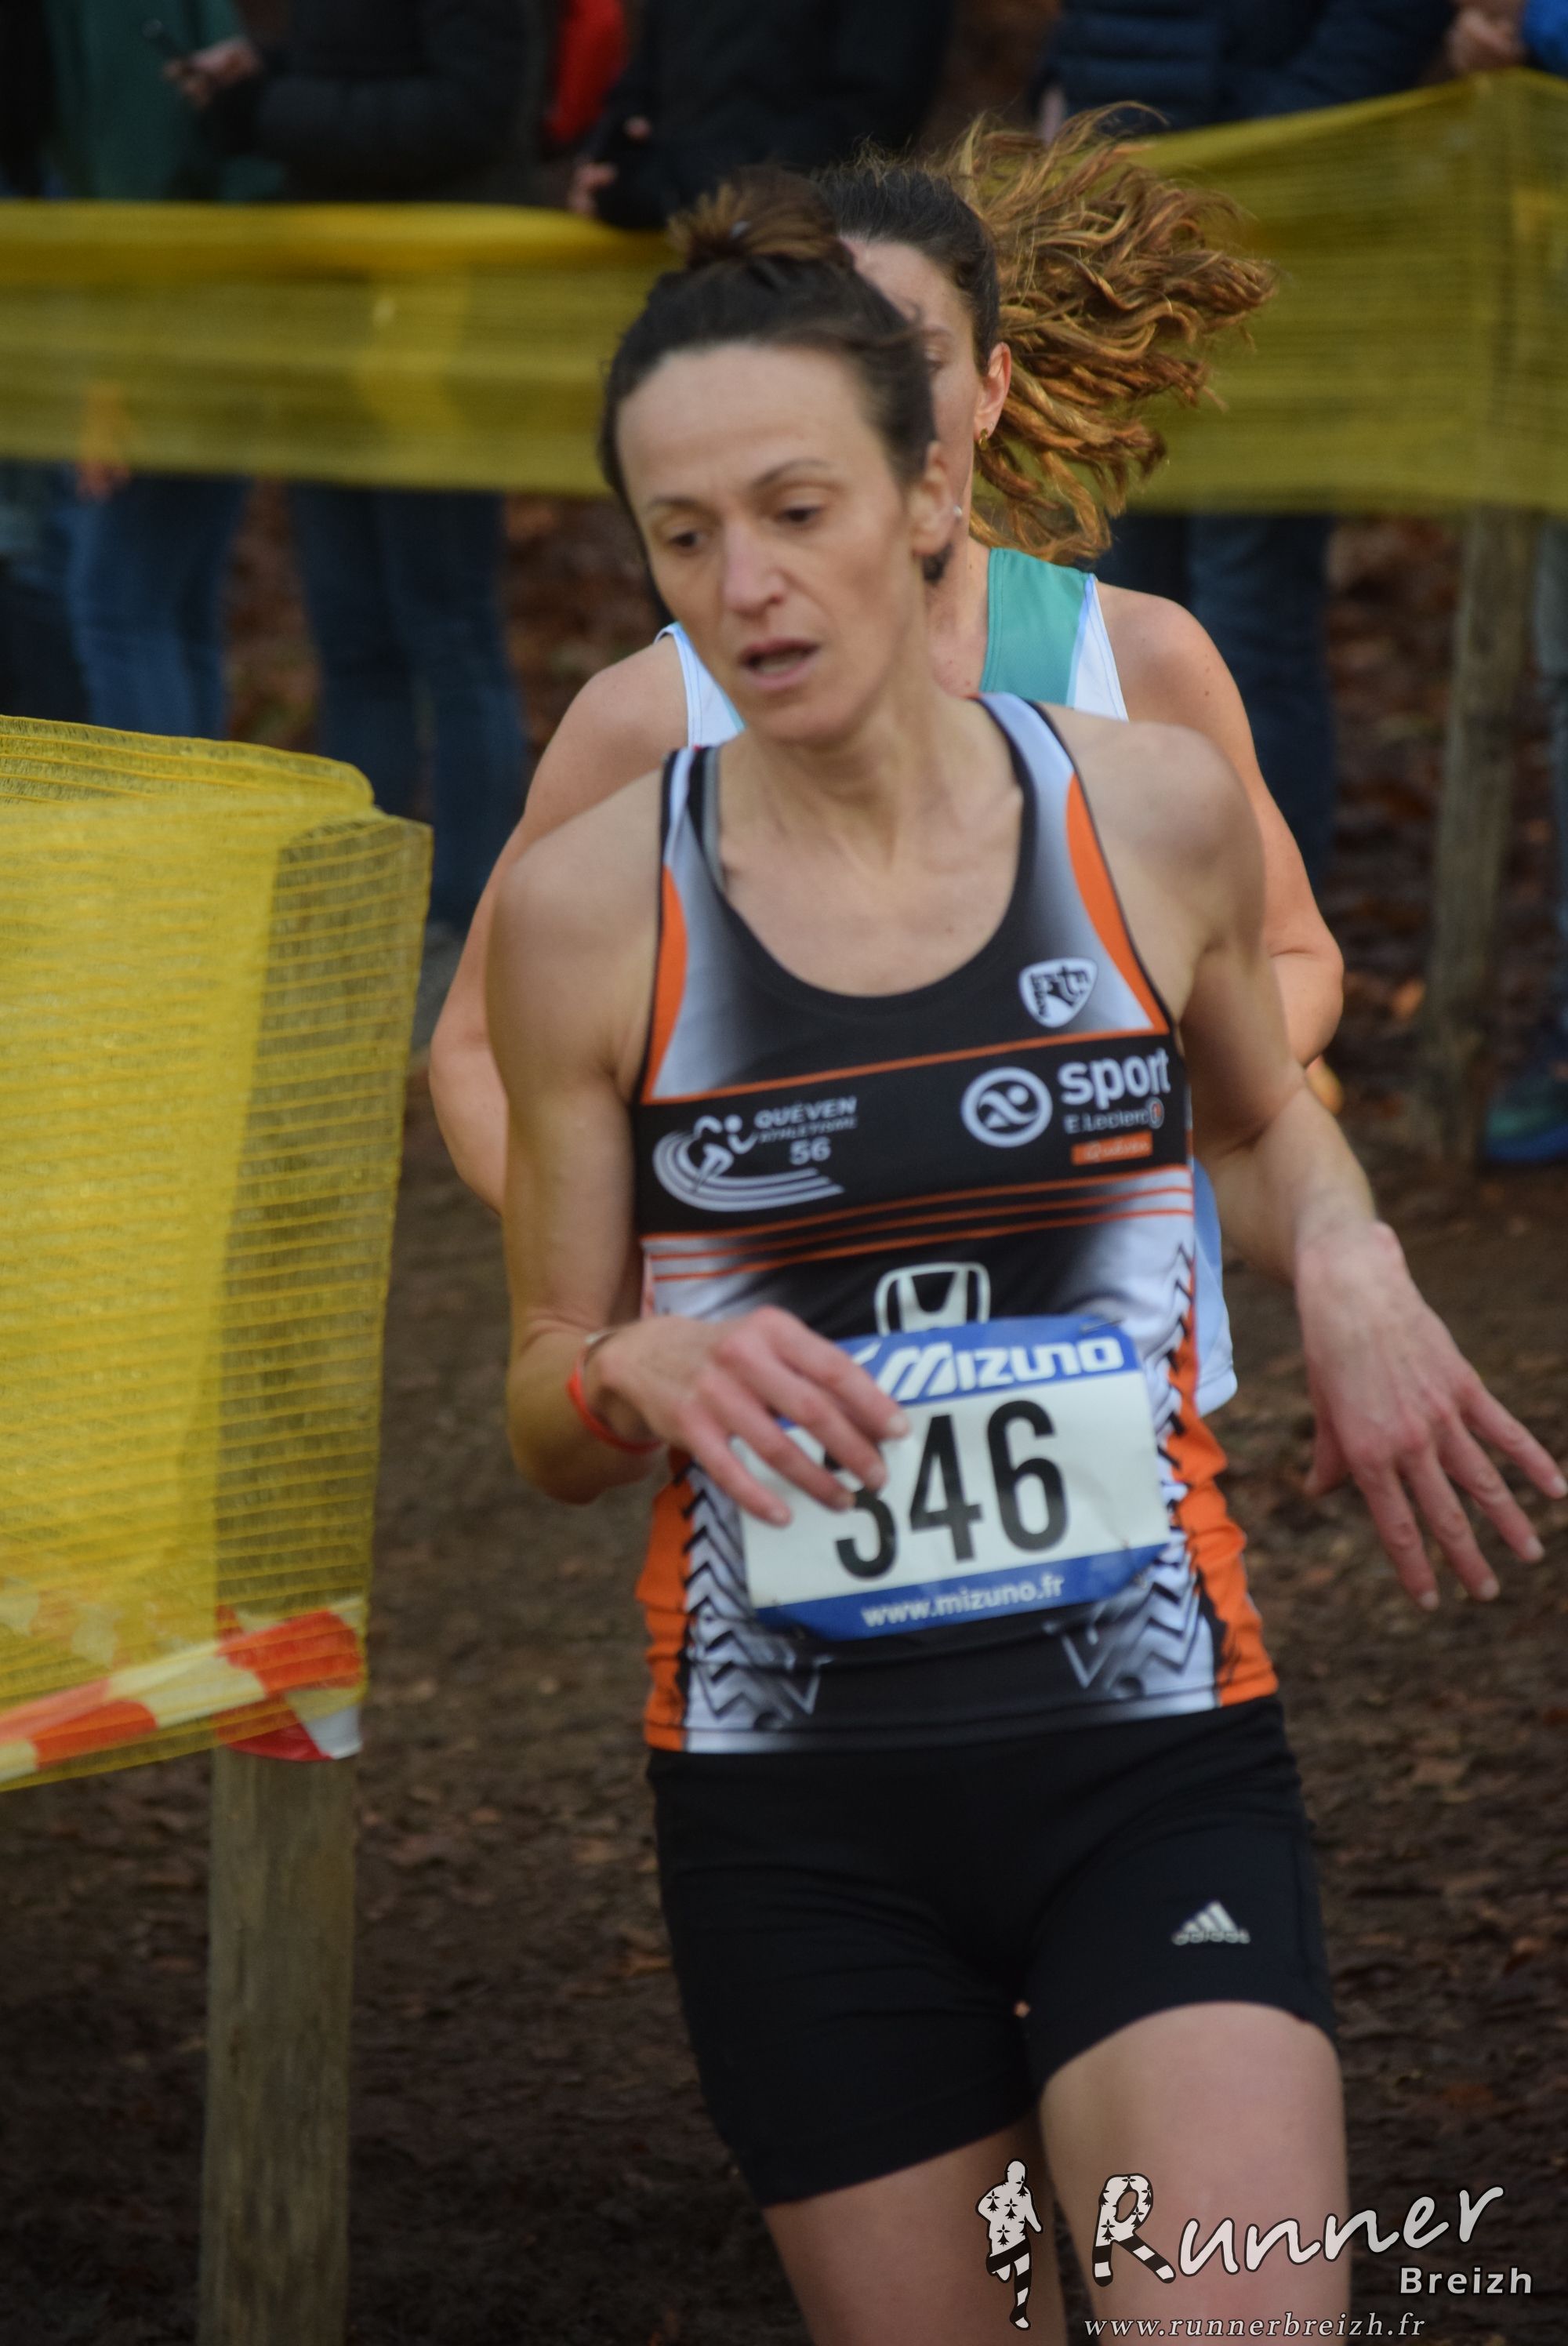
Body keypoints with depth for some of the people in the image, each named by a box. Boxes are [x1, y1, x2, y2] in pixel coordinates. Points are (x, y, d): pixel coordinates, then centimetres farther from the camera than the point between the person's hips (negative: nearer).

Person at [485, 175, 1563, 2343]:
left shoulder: (1153, 816, 1)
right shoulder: (592, 903, -2)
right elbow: (548, 1416, 7)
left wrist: (1347, 1262, 2)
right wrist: (644, 1377, -16)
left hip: (1157, 1760, 0)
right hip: (796, 1808, 0)